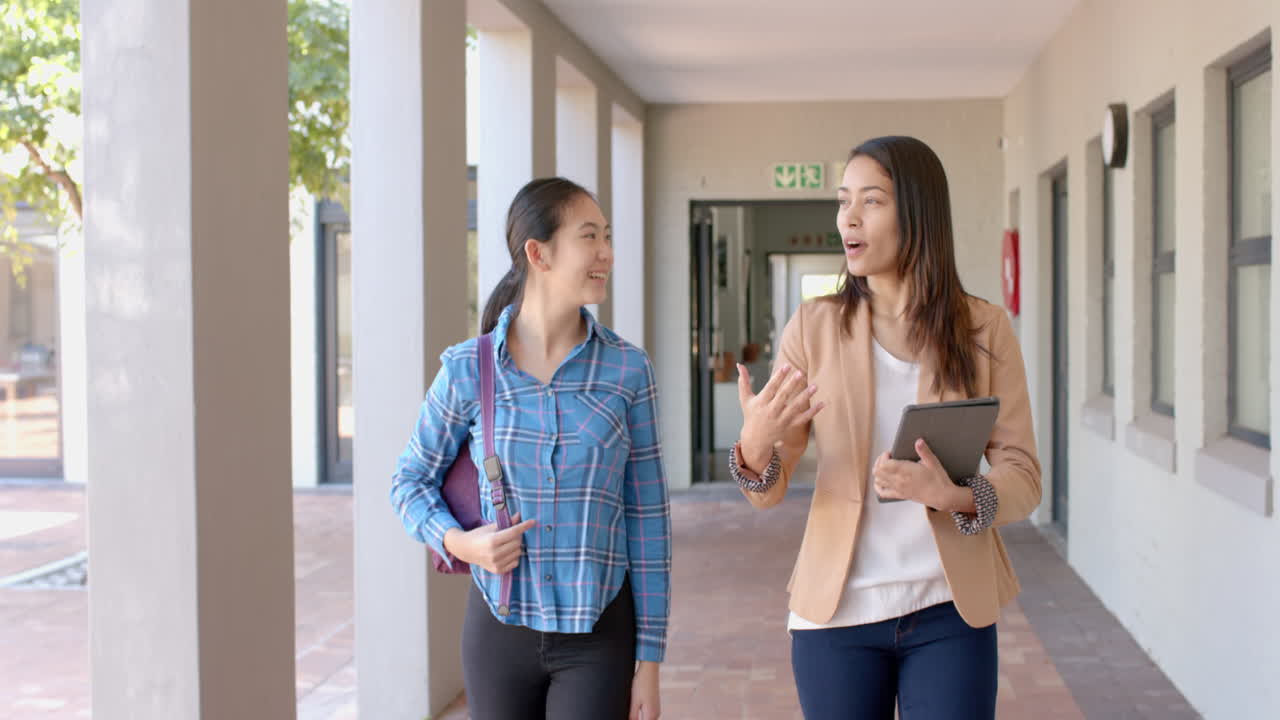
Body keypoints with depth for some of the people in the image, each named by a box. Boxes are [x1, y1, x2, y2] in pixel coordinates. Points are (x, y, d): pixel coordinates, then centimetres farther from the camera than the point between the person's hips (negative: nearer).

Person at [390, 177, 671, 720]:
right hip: (499, 630, 1)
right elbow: (411, 481, 9)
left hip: (598, 635, -1)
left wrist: (649, 660, -1)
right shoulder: (467, 370, -4)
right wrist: (458, 542, -11)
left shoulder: (628, 370, -4)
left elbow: (648, 519, -1)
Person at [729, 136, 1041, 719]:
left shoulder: (983, 329, -1)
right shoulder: (815, 327, 0)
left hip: (948, 612, 0)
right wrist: (755, 447, -25)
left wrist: (954, 495, -24)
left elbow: (1023, 477, -3)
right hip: (836, 610, 1)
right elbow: (768, 491, -2)